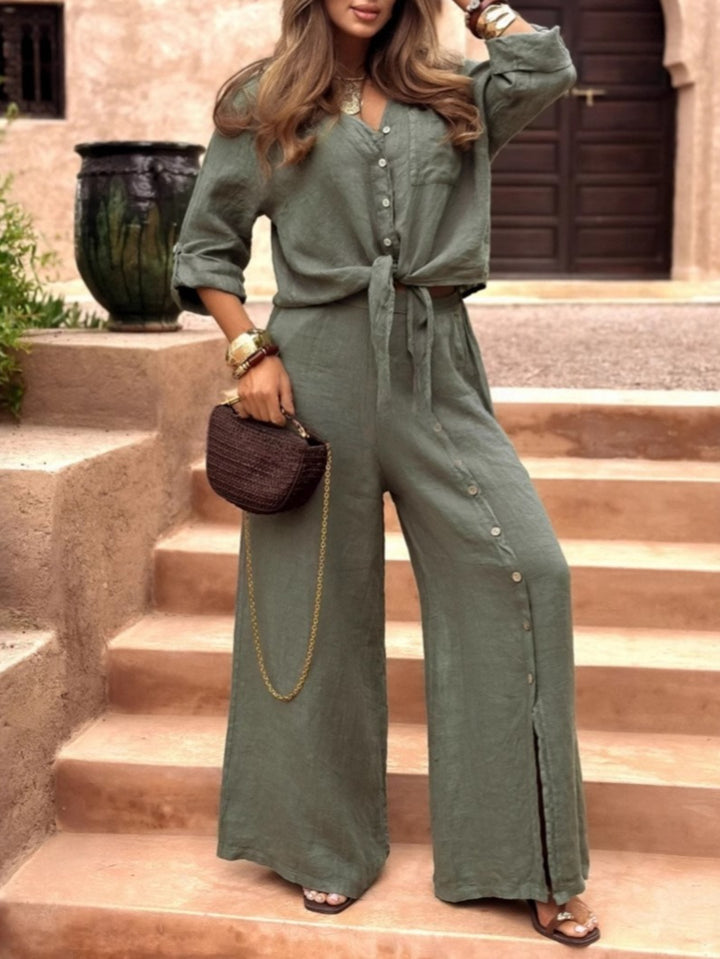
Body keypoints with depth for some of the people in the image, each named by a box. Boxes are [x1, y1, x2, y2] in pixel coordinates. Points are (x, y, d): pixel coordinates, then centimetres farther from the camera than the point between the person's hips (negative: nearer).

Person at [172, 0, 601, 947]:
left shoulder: (449, 97, 17)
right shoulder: (260, 103, 9)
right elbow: (205, 248, 8)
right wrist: (250, 352, -4)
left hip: (437, 370, 3)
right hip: (319, 366, -2)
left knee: (526, 568, -9)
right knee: (321, 595, 4)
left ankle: (534, 865, 3)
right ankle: (326, 844, 23)